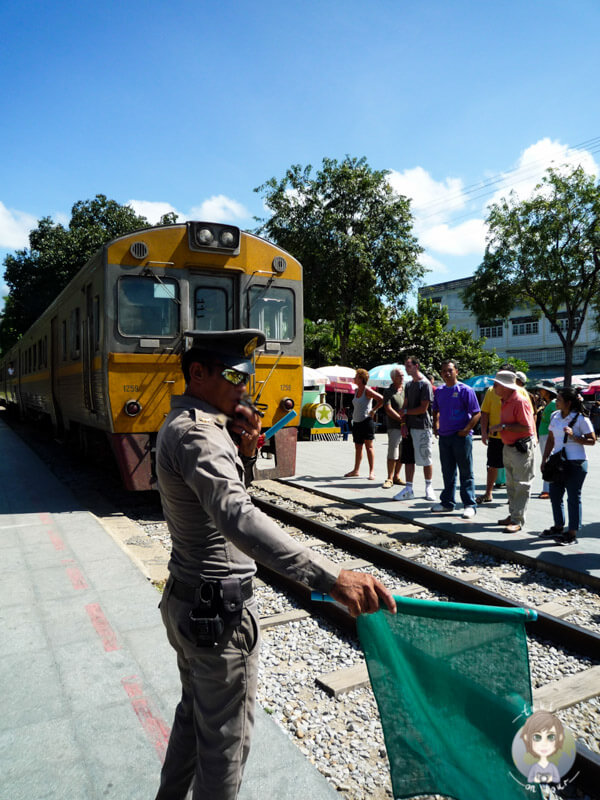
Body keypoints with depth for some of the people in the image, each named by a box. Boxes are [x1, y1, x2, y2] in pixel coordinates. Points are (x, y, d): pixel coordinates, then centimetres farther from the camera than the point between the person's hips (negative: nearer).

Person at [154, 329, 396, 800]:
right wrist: (331, 578, -51)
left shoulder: (182, 423, 7)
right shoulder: (196, 434, -26)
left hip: (185, 598, 10)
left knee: (195, 711, 28)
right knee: (225, 740, 10)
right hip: (220, 610, -10)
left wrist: (245, 453, -7)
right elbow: (238, 517, -42)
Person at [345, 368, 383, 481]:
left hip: (366, 421, -8)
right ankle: (356, 470, 20)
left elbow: (381, 400, -19)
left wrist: (373, 410, -13)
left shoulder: (367, 390, -12)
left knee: (369, 446, -5)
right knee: (358, 447, 13)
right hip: (356, 421, 8)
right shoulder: (356, 390, 12)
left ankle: (372, 471, -1)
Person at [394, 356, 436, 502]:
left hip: (422, 427, -7)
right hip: (410, 427, 7)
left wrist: (406, 412, -3)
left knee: (426, 459, 1)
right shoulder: (409, 385, 16)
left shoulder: (425, 384, -8)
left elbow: (423, 408, -13)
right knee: (409, 459, 6)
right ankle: (408, 489, 11)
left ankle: (428, 488, 13)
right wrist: (403, 424, 3)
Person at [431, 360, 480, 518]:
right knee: (448, 472, 14)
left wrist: (466, 429, -16)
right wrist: (435, 425, 12)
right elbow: (436, 410, 26)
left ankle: (469, 505, 7)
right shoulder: (439, 391, 11)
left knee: (466, 473, 0)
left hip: (461, 436, -6)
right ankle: (447, 502, 24)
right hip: (444, 436, 6)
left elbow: (477, 413, -9)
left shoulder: (465, 390, -7)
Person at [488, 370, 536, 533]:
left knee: (521, 485, -4)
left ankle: (518, 521, -1)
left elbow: (526, 427, -25)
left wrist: (504, 426, -22)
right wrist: (497, 428, 8)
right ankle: (513, 515, 25)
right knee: (511, 484, 15)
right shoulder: (505, 401, 11)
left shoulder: (520, 401, -20)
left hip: (521, 448, -10)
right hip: (508, 447, 10)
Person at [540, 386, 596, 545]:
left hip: (576, 463, -7)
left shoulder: (581, 418, -10)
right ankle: (559, 527, 30)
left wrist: (573, 436, -23)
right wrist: (545, 459, 10)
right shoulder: (555, 416, 8)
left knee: (573, 497, 1)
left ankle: (572, 534, 10)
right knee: (554, 494, 13)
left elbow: (592, 441, -9)